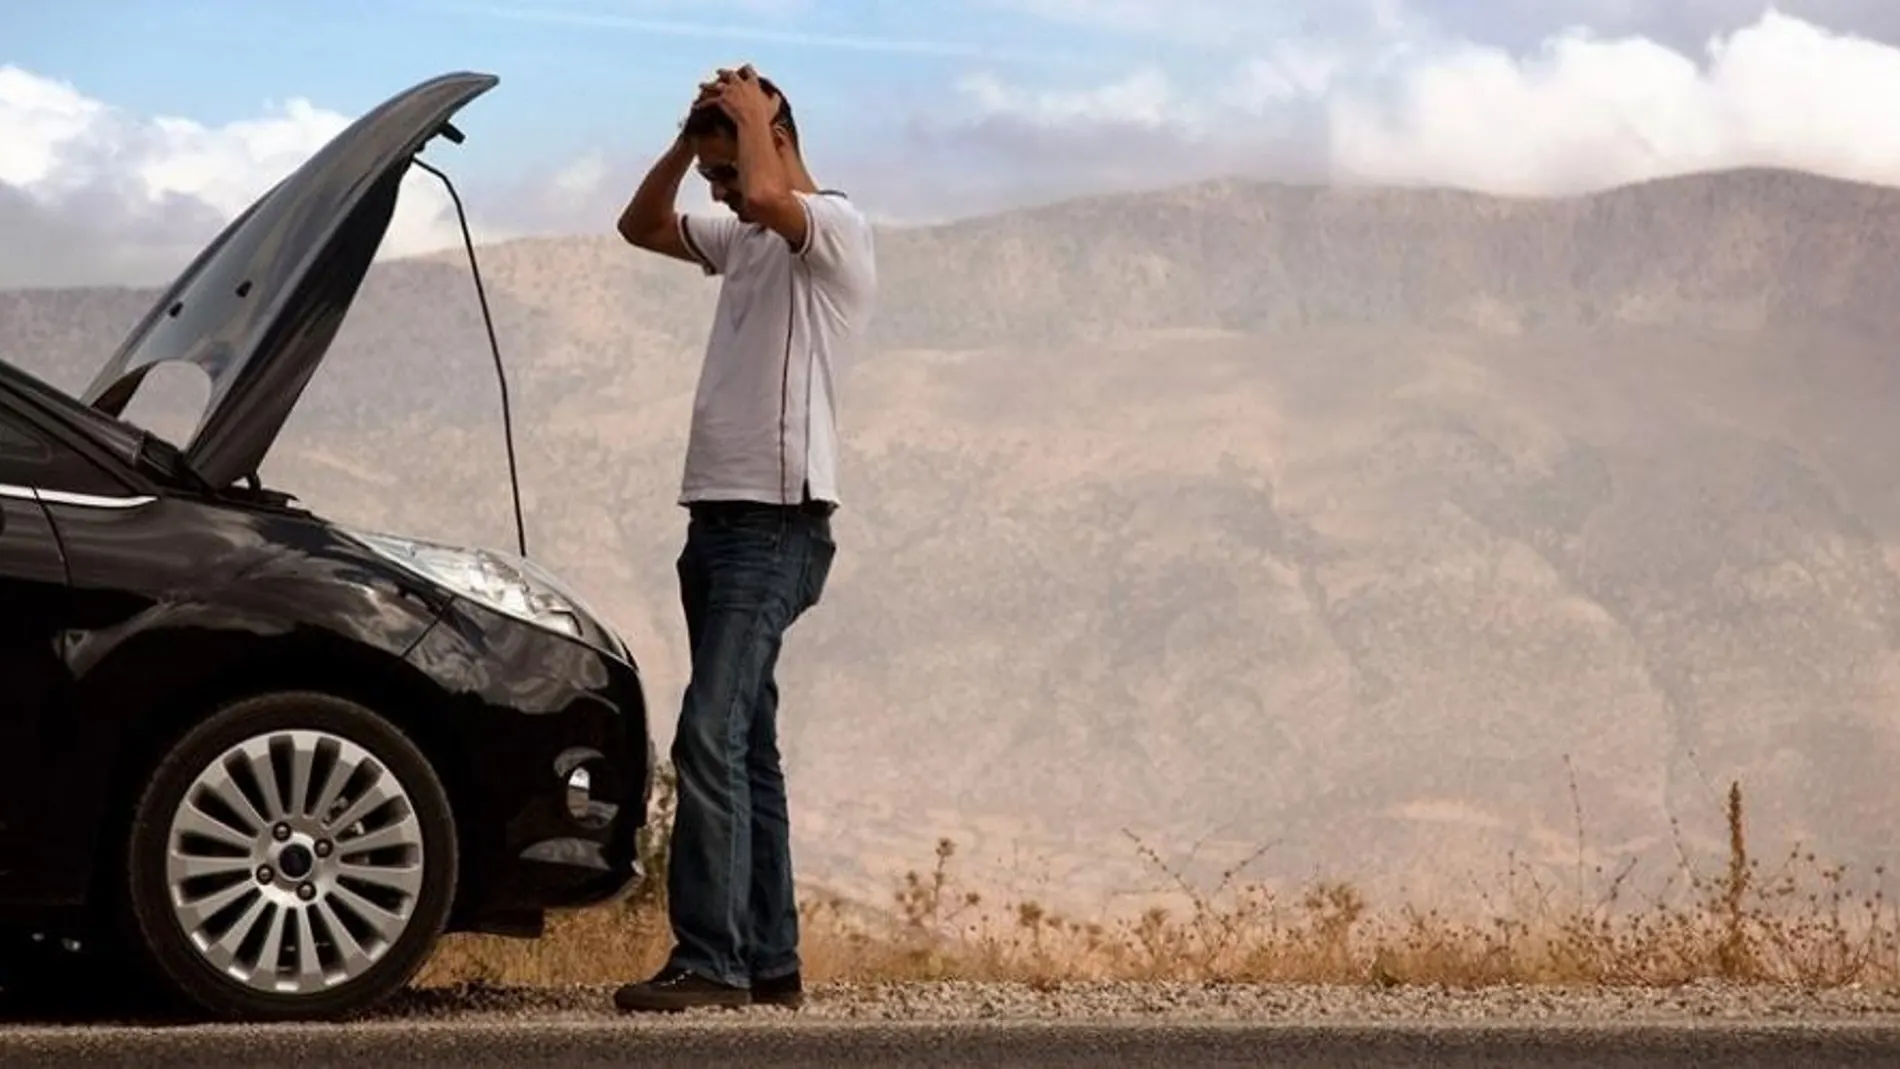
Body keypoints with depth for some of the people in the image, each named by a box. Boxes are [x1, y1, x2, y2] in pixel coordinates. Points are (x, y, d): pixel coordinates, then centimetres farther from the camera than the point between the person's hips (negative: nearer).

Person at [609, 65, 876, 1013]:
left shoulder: (836, 229, -7)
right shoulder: (746, 242, 20)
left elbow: (768, 196, -28)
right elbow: (641, 226, 27)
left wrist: (752, 116, -10)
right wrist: (689, 136, 13)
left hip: (775, 525, -10)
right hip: (720, 516, 10)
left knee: (710, 736, -18)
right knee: (743, 747, 9)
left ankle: (710, 960, -20)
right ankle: (768, 962, 12)